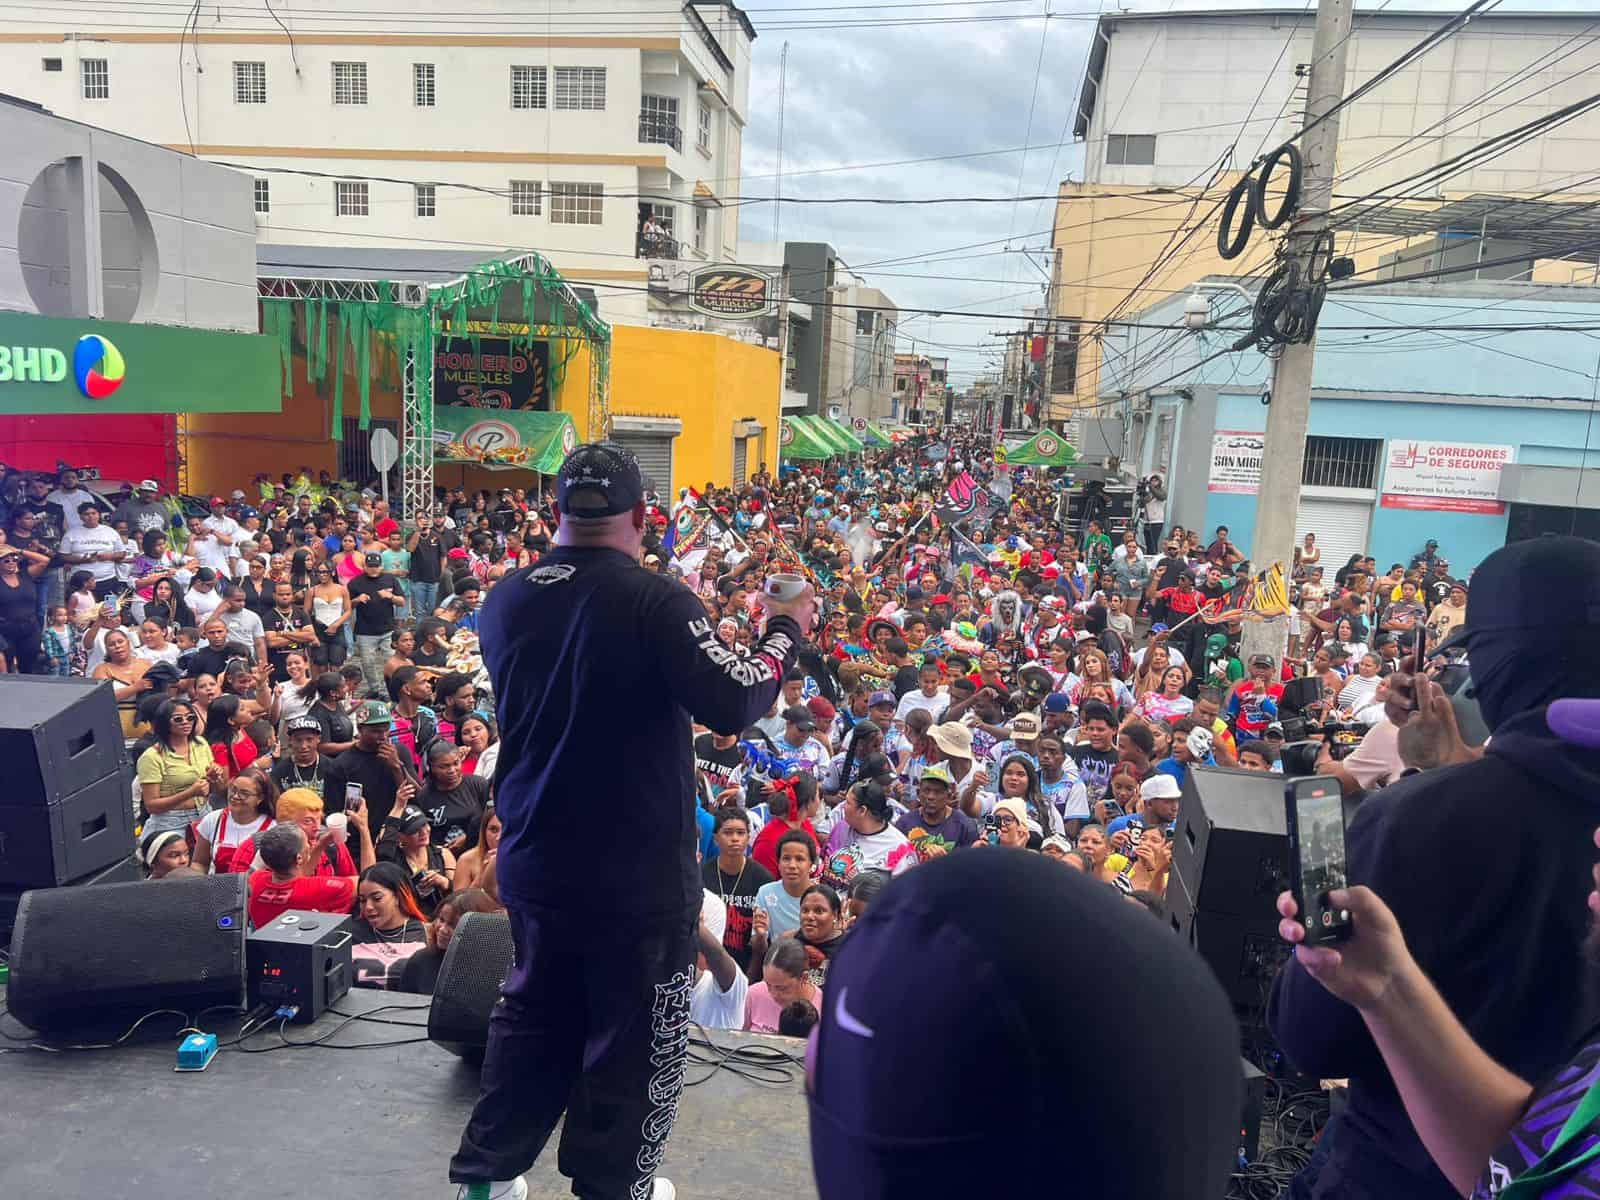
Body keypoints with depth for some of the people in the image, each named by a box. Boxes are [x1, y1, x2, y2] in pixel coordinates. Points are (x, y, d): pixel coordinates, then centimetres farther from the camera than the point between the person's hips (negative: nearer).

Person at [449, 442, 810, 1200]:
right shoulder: (656, 602, -20)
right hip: (638, 868, -6)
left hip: (533, 858, 6)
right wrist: (784, 631, -7)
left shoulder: (506, 599, 0)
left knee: (534, 1014, 24)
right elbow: (735, 706, -23)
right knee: (633, 1036, 13)